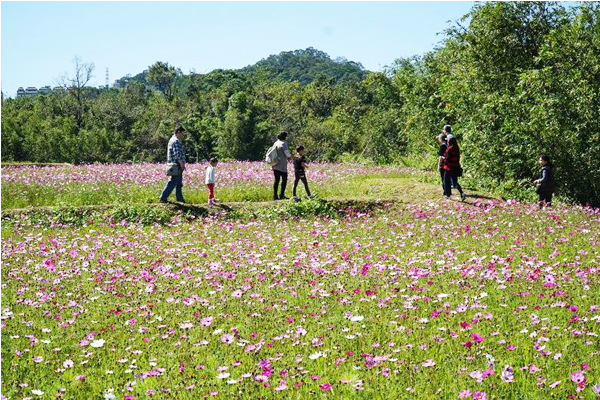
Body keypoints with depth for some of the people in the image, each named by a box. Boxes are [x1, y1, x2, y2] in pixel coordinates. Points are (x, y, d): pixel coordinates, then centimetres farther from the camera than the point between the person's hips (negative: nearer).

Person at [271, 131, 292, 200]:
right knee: (284, 179, 4)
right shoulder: (283, 143, -12)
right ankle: (282, 195, 0)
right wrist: (290, 156, 3)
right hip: (282, 166, -6)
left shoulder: (276, 143, 10)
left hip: (275, 165, 7)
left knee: (277, 180, 8)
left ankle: (275, 196, 6)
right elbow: (287, 153, -18)